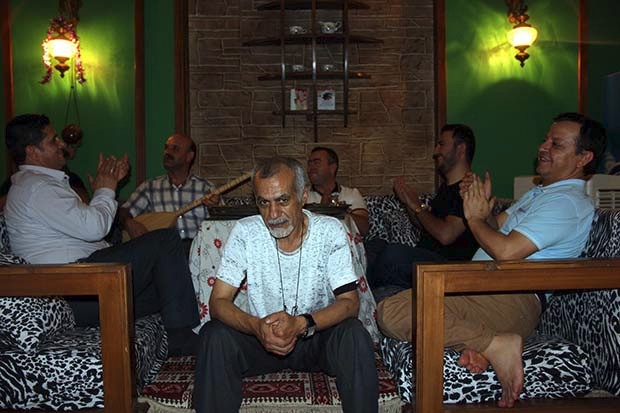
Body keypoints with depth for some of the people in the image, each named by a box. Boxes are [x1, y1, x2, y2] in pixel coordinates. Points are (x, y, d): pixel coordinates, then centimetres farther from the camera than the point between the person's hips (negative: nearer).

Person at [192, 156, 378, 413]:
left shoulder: (330, 231, -11)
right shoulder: (245, 233, -10)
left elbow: (349, 302, -14)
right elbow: (218, 302, -12)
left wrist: (301, 323, -33)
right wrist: (256, 326, -33)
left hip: (318, 333, -1)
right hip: (262, 336, 1)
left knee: (354, 336, -31)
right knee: (214, 335, -26)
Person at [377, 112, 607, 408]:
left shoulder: (569, 203, -9)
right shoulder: (539, 193, 26)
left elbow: (506, 251, -20)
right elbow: (497, 226, 28)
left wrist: (474, 217, -1)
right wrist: (482, 207, 5)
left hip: (512, 299, -11)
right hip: (477, 288, 11)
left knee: (393, 314, -28)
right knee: (388, 309, 1)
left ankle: (496, 344, -22)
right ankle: (477, 341, -12)